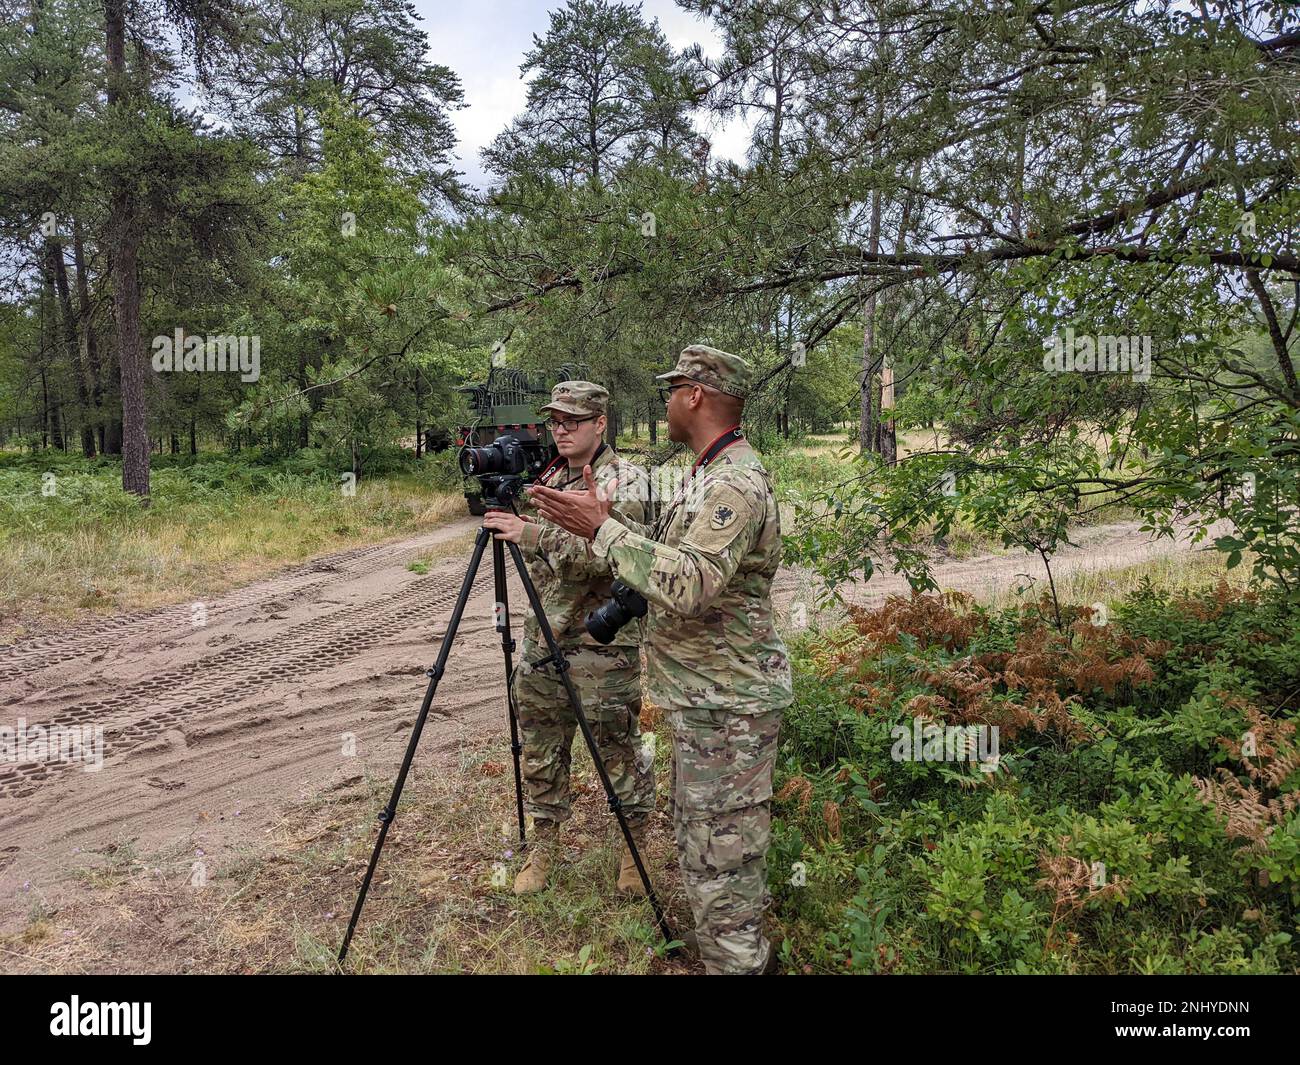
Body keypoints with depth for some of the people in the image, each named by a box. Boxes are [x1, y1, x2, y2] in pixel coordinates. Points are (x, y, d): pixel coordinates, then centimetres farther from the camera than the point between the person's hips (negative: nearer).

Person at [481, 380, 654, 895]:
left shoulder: (626, 481, -11)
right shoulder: (546, 476, 9)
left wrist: (535, 534, -33)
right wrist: (503, 517, -4)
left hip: (603, 643, -6)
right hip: (543, 637, 6)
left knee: (618, 749, 5)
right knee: (540, 747, 14)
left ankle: (634, 846, 25)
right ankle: (543, 843, 32)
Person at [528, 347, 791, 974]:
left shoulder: (737, 484, -21)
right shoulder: (708, 476, 13)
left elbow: (685, 585, -31)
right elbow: (667, 557, 17)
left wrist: (602, 528, -24)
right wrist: (604, 520, 9)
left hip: (726, 706, -11)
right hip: (700, 696, 11)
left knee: (720, 852, -1)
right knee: (698, 836, 22)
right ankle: (742, 952, 38)